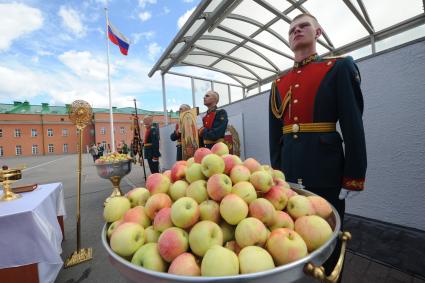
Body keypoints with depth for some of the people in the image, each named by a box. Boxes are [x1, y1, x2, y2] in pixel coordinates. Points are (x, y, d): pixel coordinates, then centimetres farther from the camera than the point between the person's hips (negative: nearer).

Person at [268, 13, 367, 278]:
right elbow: (275, 131, 10)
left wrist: (353, 177, -9)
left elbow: (353, 125, -5)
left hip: (325, 167, -4)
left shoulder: (339, 66, 2)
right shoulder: (279, 82, 13)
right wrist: (276, 170, 8)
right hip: (288, 167, 5)